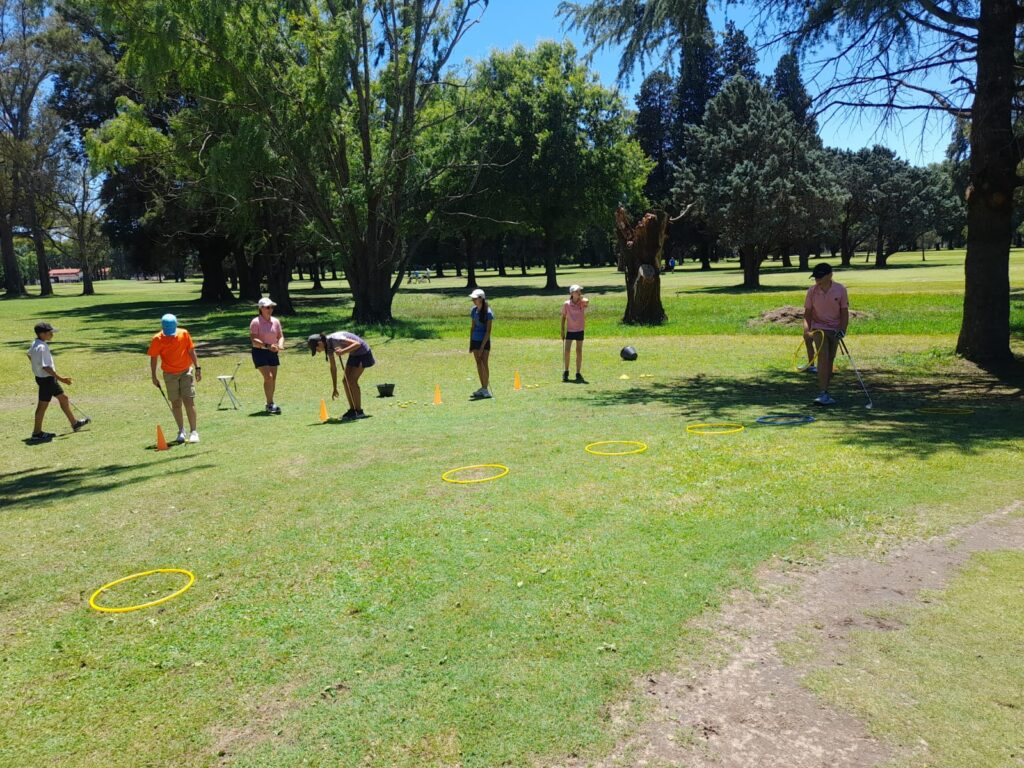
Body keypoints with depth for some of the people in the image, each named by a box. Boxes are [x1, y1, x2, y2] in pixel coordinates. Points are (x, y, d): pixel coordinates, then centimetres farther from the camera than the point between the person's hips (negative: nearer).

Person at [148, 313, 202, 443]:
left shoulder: (184, 334, -7)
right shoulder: (157, 340, -10)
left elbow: (191, 351, 2)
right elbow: (153, 358, -1)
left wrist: (197, 368, 1)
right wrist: (154, 377, 0)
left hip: (186, 371, 0)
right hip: (170, 374, 1)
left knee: (189, 401, -7)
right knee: (175, 403, 7)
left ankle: (193, 431, -3)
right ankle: (181, 430, 19)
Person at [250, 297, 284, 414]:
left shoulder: (276, 321, 6)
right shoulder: (255, 322, -10)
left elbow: (280, 336, 11)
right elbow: (253, 339, -17)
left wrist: (280, 345, -12)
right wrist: (267, 345, -29)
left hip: (273, 353, 6)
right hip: (259, 352, -6)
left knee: (273, 378, 7)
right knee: (268, 377, -15)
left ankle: (270, 404, 20)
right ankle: (270, 404, -9)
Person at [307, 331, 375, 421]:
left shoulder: (335, 339, -28)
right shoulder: (328, 346, -2)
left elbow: (357, 344, -30)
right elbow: (333, 367, 6)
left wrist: (343, 351, -43)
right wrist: (335, 389, 9)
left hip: (363, 352, -9)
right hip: (354, 355, 9)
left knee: (352, 380, -14)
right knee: (346, 380, 3)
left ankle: (359, 411, -8)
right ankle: (352, 410, 10)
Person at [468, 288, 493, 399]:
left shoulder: (488, 312, -14)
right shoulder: (474, 310, 5)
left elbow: (488, 331, -15)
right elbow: (472, 327, 11)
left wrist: (482, 346, -18)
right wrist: (470, 344, 9)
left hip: (484, 341, -6)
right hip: (475, 340, 6)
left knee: (484, 363, -9)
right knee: (478, 363, 9)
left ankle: (486, 389, -3)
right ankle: (482, 388, 17)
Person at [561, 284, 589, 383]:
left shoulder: (582, 303, -5)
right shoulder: (566, 304, -4)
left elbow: (587, 301, -31)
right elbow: (563, 317, 4)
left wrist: (580, 297, -17)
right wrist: (562, 330, 1)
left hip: (579, 330, 0)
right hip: (569, 330, 0)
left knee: (579, 352, 5)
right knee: (566, 351, -5)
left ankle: (578, 373, 15)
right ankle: (565, 372, 11)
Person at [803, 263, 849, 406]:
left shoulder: (840, 289, -7)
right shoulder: (812, 291, -7)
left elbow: (844, 312, -2)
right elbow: (807, 313, 0)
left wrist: (842, 330, -12)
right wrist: (807, 329, -13)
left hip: (835, 329, 2)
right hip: (819, 328, -2)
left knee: (830, 360, 7)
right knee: (823, 358, -16)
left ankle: (825, 391, 16)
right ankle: (823, 393, -19)